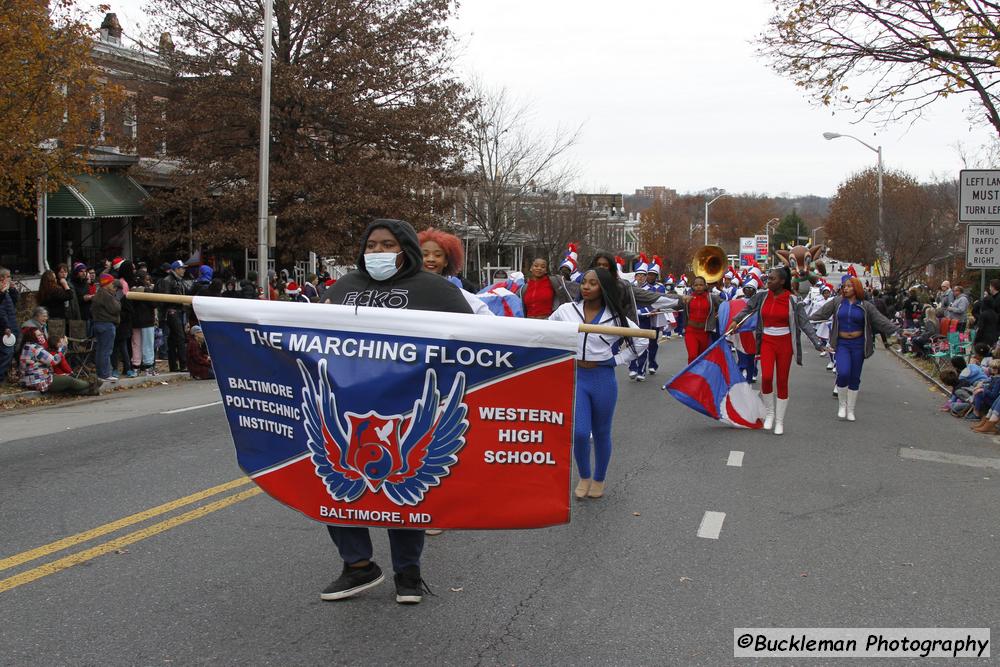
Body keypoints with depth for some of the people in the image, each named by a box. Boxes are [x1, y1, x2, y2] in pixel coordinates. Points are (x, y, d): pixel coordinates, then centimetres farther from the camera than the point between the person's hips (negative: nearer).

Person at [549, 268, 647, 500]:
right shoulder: (567, 311, -2)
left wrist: (616, 360, -1)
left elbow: (640, 341, 7)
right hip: (575, 377, 0)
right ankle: (584, 477, 18)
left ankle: (599, 480, 32)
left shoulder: (615, 317, -4)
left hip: (603, 378, 0)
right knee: (579, 433, -8)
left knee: (601, 433, 12)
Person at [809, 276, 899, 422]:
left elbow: (881, 320, 2)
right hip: (842, 344, -1)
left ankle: (850, 410, 18)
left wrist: (896, 330, -5)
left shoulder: (865, 306, 2)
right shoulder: (837, 302, 3)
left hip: (858, 345, 1)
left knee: (855, 378, 5)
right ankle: (842, 405, 4)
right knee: (843, 373, -19)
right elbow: (822, 313, 2)